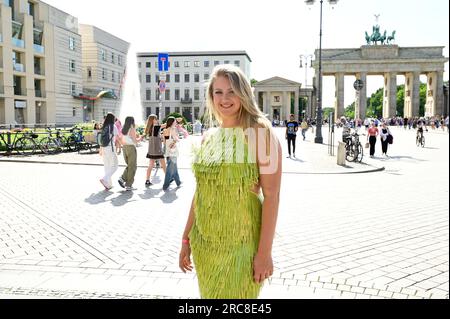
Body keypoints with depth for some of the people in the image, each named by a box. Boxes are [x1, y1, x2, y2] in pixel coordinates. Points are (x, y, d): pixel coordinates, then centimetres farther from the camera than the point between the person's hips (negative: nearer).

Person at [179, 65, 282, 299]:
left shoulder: (260, 133, -10)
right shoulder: (208, 137, 6)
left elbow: (271, 195, -13)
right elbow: (200, 191, 11)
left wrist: (265, 252, -16)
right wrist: (186, 238, 12)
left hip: (241, 244, -5)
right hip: (204, 244, 5)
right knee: (209, 294, 18)